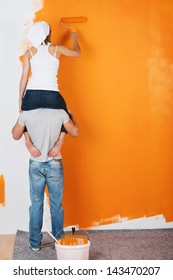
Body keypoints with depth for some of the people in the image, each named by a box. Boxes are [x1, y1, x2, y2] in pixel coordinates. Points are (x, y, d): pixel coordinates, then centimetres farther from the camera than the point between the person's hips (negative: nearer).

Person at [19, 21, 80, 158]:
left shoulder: (29, 52, 9)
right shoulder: (57, 49, 5)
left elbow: (24, 78, 6)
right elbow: (77, 53, 23)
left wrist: (20, 100, 11)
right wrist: (74, 39, 42)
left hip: (32, 94, 1)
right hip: (52, 94, -1)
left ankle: (28, 141, -1)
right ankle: (59, 142, -3)